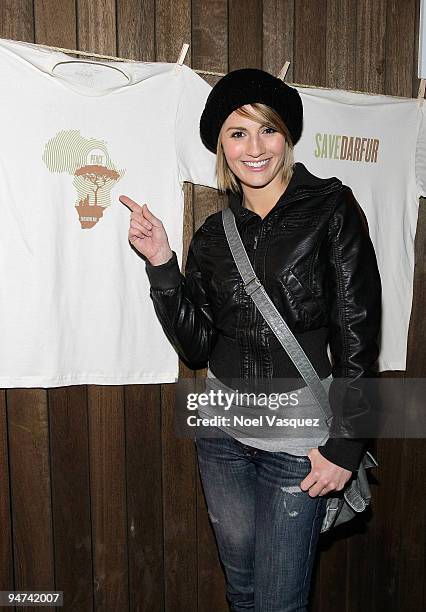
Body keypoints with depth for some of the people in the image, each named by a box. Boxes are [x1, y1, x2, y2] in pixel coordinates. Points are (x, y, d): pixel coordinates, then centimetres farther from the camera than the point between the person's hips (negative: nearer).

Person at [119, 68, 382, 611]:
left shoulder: (330, 209, -8)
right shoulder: (212, 235, 4)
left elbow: (358, 335, -10)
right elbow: (195, 347, -1)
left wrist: (344, 445, -11)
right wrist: (161, 264, -10)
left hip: (299, 441, -4)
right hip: (222, 433, 4)